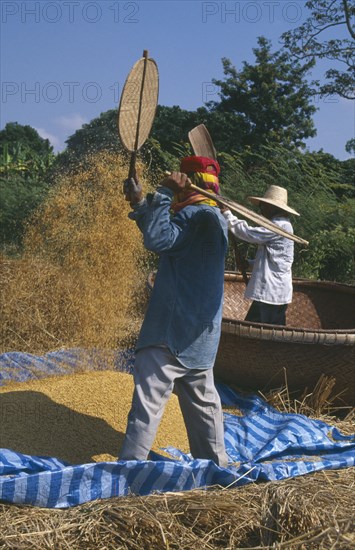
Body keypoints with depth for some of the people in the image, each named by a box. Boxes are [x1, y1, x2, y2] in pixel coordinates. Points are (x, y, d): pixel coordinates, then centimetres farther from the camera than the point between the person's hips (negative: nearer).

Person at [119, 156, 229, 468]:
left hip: (172, 333, -10)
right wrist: (140, 203, 21)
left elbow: (159, 240, -27)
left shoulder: (199, 215, -14)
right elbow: (166, 237, 25)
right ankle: (216, 463, 26)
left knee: (149, 399, -8)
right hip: (199, 335, 10)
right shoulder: (213, 216, 17)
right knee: (202, 399, 17)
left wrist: (164, 193, -18)